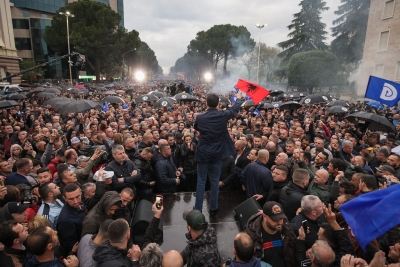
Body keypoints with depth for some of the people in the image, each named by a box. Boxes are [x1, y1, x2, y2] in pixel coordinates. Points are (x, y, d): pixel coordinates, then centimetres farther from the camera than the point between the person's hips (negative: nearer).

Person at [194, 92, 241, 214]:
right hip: (217, 154, 1)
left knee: (201, 181, 9)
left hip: (203, 153, 0)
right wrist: (238, 98, 30)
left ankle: (198, 208, 15)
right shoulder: (223, 115, -9)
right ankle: (213, 207, 22)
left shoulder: (200, 117, -8)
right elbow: (235, 109, 11)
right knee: (215, 181, 12)